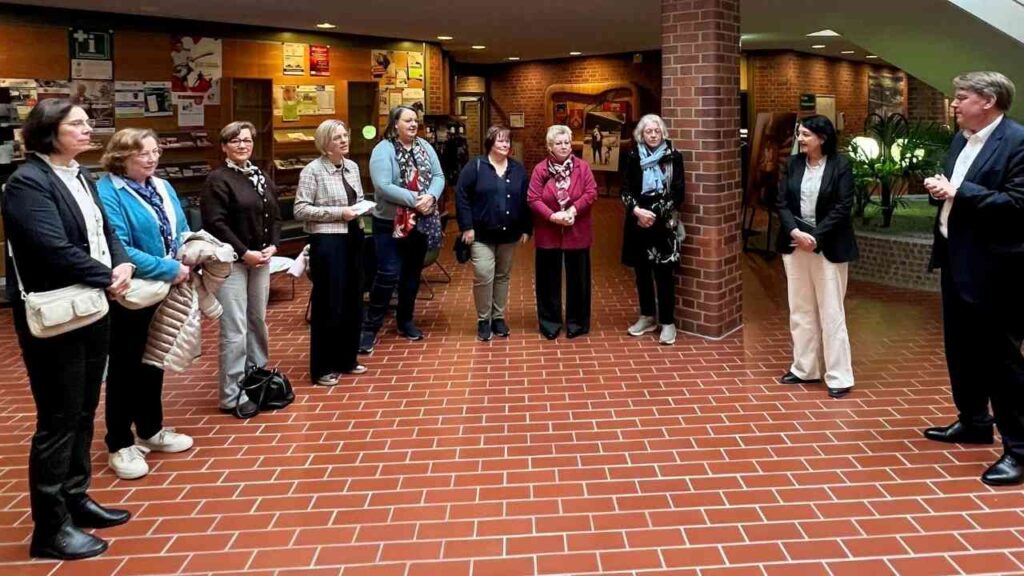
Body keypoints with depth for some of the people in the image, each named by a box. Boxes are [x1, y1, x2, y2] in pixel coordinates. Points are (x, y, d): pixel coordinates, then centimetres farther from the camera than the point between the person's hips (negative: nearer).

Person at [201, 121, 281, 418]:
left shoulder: (262, 178, 13)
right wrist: (245, 252, -18)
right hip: (231, 262, -7)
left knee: (258, 321, 16)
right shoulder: (217, 179, -9)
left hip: (261, 259, 7)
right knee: (234, 329, -6)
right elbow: (215, 223, -17)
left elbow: (275, 216, 13)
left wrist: (272, 246, -3)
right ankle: (232, 396, 2)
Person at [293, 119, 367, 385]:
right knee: (328, 304, -1)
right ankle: (323, 368, 10)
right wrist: (338, 213, -19)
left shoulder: (352, 166, 10)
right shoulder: (313, 170, -10)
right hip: (327, 241, -7)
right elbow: (301, 210, -14)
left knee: (352, 301, 14)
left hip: (353, 238, 7)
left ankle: (346, 359, 28)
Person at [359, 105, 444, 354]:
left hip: (421, 222, 6)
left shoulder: (424, 146, 7)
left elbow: (438, 176, 3)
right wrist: (415, 200, -23)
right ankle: (371, 327, 1)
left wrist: (430, 196, -17)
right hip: (391, 224, -6)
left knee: (413, 274, 14)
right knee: (388, 274, -9)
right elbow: (383, 187, -21)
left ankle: (405, 321, 29)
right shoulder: (383, 149, -11)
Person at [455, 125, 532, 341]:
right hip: (482, 234, -4)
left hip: (509, 234, 4)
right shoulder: (475, 166, -5)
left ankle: (498, 317, 24)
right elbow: (461, 196, -8)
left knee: (502, 276, 11)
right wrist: (467, 226, -13)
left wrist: (526, 229, 5)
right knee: (483, 277, -10)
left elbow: (526, 201, 10)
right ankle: (483, 320, 5)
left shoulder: (518, 170, 8)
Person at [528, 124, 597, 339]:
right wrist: (552, 216, -21)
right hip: (548, 233, 0)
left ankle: (577, 322, 19)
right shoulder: (540, 170, -2)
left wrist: (574, 210, -20)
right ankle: (550, 322, 19)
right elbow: (534, 199, -8)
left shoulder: (582, 167, 0)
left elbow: (591, 193, -7)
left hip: (577, 233, 0)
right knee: (549, 279, 7)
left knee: (577, 278, 7)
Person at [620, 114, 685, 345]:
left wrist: (654, 214, -13)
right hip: (638, 223, 3)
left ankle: (667, 322, 5)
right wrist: (637, 210, -16)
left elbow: (678, 192, -5)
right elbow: (625, 190, 2)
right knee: (642, 271, 10)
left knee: (664, 272, -3)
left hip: (664, 223, -3)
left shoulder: (673, 157, -1)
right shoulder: (633, 157, 5)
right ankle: (647, 317, 24)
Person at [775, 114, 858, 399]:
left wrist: (815, 237, -18)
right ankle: (804, 369, 23)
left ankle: (839, 377, 7)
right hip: (795, 244, 5)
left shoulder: (840, 165, -7)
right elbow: (781, 203, 1)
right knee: (800, 310, 11)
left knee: (831, 312, -1)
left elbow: (842, 207, -11)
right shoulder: (793, 163, 5)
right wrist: (795, 232, -14)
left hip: (828, 247, -5)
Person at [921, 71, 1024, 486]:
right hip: (957, 259, 9)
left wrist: (958, 192, -22)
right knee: (961, 349, 18)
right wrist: (940, 190, -1)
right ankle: (973, 422, 34)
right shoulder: (960, 140, 12)